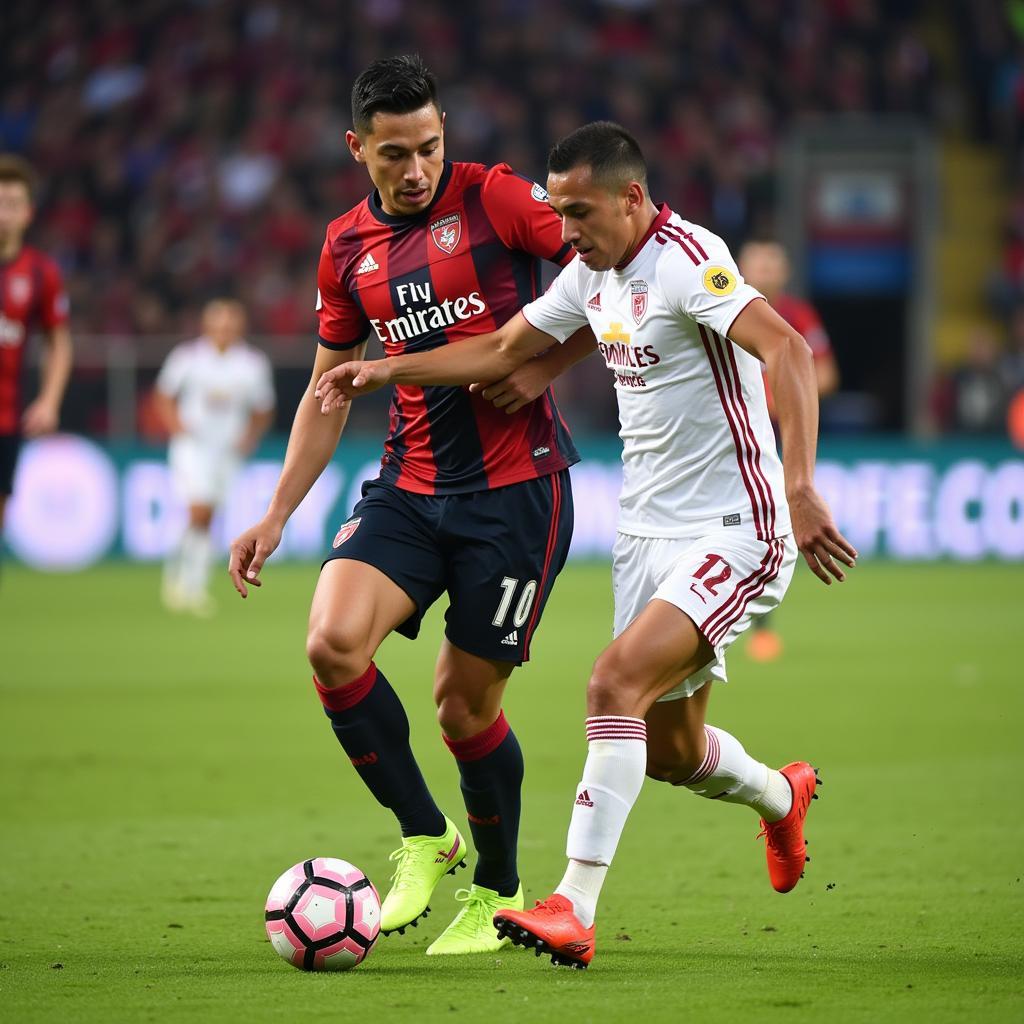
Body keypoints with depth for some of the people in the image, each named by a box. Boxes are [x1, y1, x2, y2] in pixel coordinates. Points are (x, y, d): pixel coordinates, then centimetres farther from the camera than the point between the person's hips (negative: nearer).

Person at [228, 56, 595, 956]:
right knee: (333, 642, -18)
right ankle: (423, 836, 1)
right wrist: (277, 517, 13)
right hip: (409, 486, 4)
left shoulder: (495, 198, -6)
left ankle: (498, 890, 22)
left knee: (465, 698, -2)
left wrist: (544, 367, -12)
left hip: (516, 485, -4)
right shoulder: (348, 247, 10)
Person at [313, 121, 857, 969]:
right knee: (668, 749, 14)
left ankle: (575, 910, -25)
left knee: (616, 681, -25)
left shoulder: (685, 258, -19)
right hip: (648, 532, 9)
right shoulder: (593, 273, 7)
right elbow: (503, 352, 21)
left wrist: (801, 487, -42)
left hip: (734, 533, -9)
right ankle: (781, 796, 47)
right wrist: (387, 370, 13)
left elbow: (786, 349, -32)